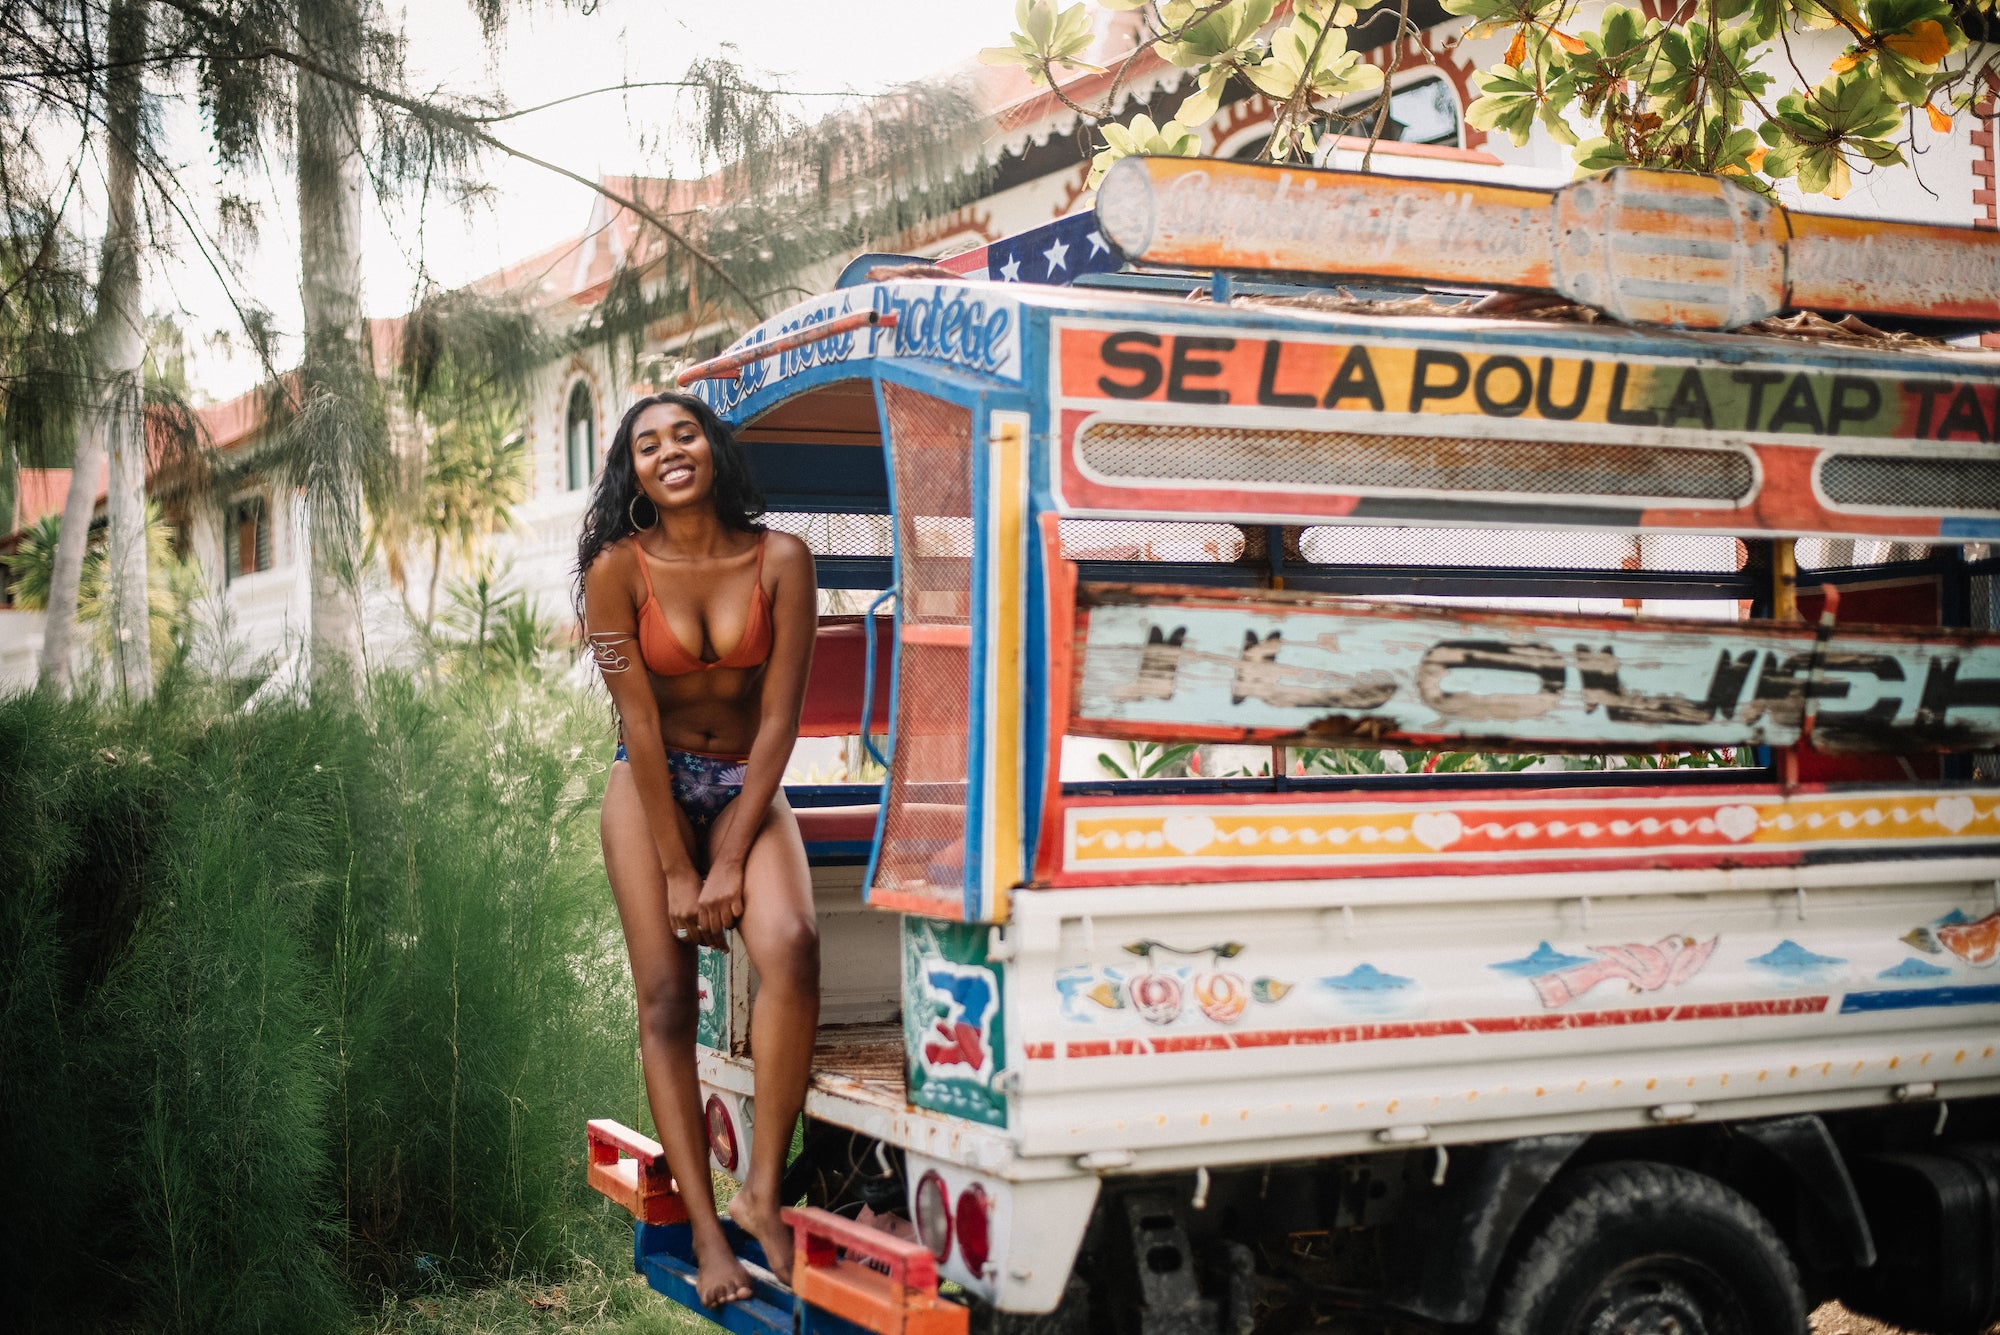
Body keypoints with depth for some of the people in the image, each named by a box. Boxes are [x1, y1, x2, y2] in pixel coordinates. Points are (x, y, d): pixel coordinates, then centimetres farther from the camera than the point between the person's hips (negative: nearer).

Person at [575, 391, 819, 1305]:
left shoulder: (779, 561, -9)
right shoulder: (618, 570, -10)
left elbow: (779, 718, -10)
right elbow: (640, 725, -11)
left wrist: (732, 861, -15)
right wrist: (676, 870, -12)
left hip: (748, 784, 0)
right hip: (652, 786, 0)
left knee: (790, 945, -26)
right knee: (665, 995, -9)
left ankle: (762, 1190, -17)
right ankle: (706, 1229, -6)